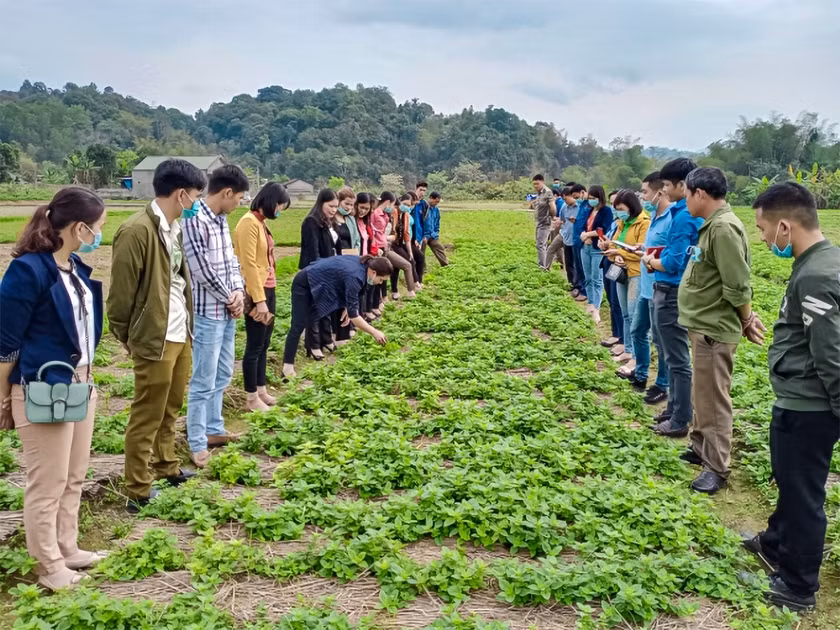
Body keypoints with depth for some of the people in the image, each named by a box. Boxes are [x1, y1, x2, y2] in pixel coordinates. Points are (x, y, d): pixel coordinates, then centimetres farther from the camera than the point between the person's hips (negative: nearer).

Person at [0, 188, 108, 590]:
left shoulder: (76, 267, 7)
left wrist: (86, 378, 16)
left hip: (80, 385, 8)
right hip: (42, 390, -8)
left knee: (73, 477, 17)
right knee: (48, 482, 4)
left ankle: (67, 550, 32)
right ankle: (49, 567, 19)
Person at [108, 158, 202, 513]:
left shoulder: (175, 228, 11)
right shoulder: (137, 231, -18)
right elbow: (122, 290, -14)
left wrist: (187, 324, 13)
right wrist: (124, 335, -3)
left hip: (181, 335, 9)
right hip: (154, 339, -8)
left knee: (170, 410, 21)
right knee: (146, 417, 2)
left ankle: (166, 467, 38)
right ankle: (138, 493, 13)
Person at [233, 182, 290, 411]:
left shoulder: (261, 222, 12)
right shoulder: (249, 223, -16)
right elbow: (249, 264, -20)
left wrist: (267, 295, 9)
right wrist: (259, 300, -22)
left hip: (268, 289, 9)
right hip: (256, 293, -9)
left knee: (264, 344, 16)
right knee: (254, 346, 0)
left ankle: (261, 390, 26)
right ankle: (251, 398, 10)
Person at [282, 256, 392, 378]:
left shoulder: (361, 264, -6)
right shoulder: (355, 276, -31)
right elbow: (353, 315, -27)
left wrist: (346, 307, 2)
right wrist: (374, 332, -22)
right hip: (304, 284, -10)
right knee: (299, 326, -11)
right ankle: (288, 366, -8)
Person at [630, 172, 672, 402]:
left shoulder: (672, 219, -21)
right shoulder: (655, 216, 9)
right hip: (646, 287, 10)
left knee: (660, 339, 4)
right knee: (637, 331, 20)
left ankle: (663, 385, 19)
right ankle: (640, 374, 37)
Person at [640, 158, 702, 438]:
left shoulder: (684, 216, -20)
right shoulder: (697, 213, 9)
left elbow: (673, 263, -22)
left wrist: (650, 261, -5)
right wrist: (656, 255, 7)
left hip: (672, 293, -10)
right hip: (679, 290, 10)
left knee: (678, 359, -1)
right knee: (676, 356, 18)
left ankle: (680, 421, 8)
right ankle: (675, 408, 29)